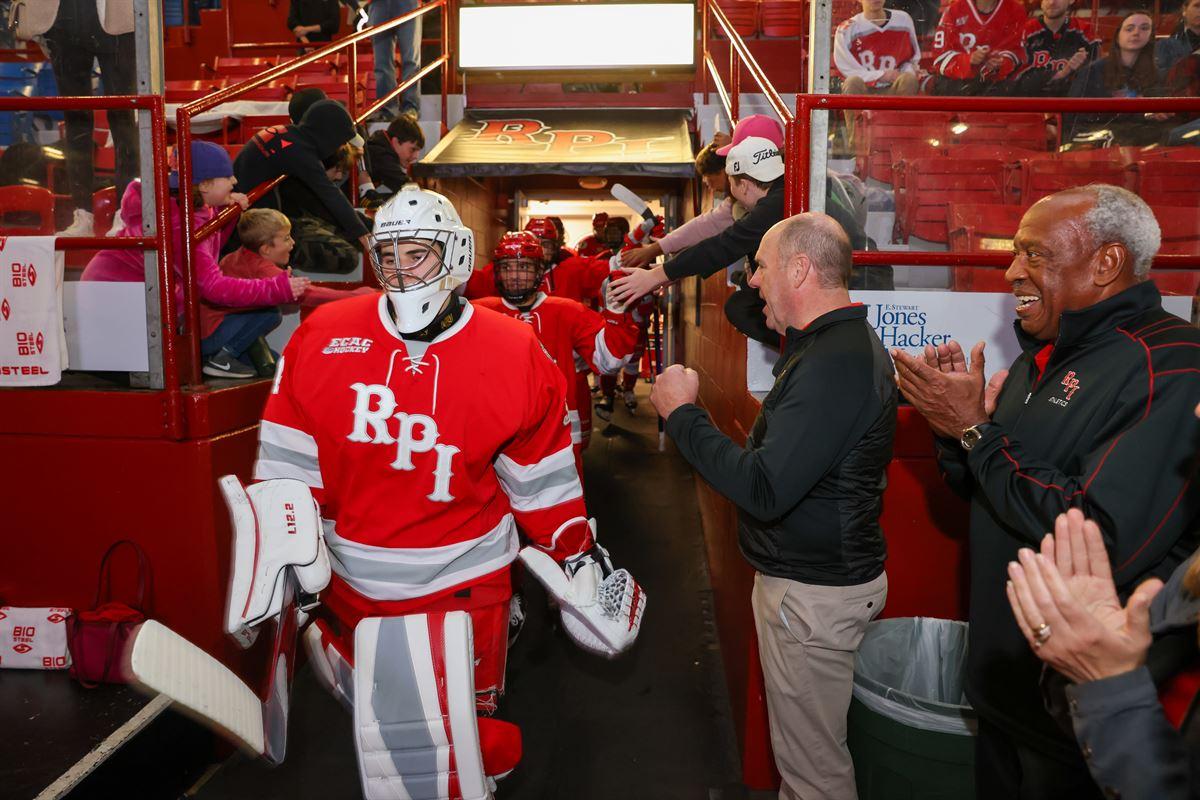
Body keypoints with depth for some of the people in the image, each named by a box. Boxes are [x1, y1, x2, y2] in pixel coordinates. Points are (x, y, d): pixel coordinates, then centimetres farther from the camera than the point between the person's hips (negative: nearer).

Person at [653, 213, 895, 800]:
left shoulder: (836, 362, -26)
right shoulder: (837, 342, 9)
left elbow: (765, 491, -31)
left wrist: (682, 412, -21)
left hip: (814, 591, -10)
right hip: (810, 575, 10)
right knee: (802, 743, 24)